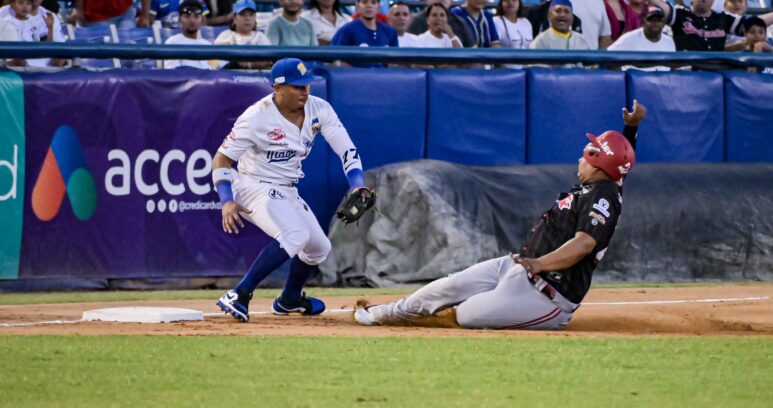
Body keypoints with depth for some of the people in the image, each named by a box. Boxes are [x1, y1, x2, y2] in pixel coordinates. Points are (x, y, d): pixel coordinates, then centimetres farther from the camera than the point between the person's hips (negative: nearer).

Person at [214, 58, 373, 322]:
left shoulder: (319, 110, -5)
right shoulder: (257, 118, -21)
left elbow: (346, 149, -7)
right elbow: (222, 158, -17)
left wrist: (357, 186, -23)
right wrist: (227, 202, -29)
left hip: (287, 192, 8)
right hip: (255, 188, -8)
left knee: (319, 246, 16)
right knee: (295, 234, -31)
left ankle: (289, 300, 43)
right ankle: (238, 297, -34)